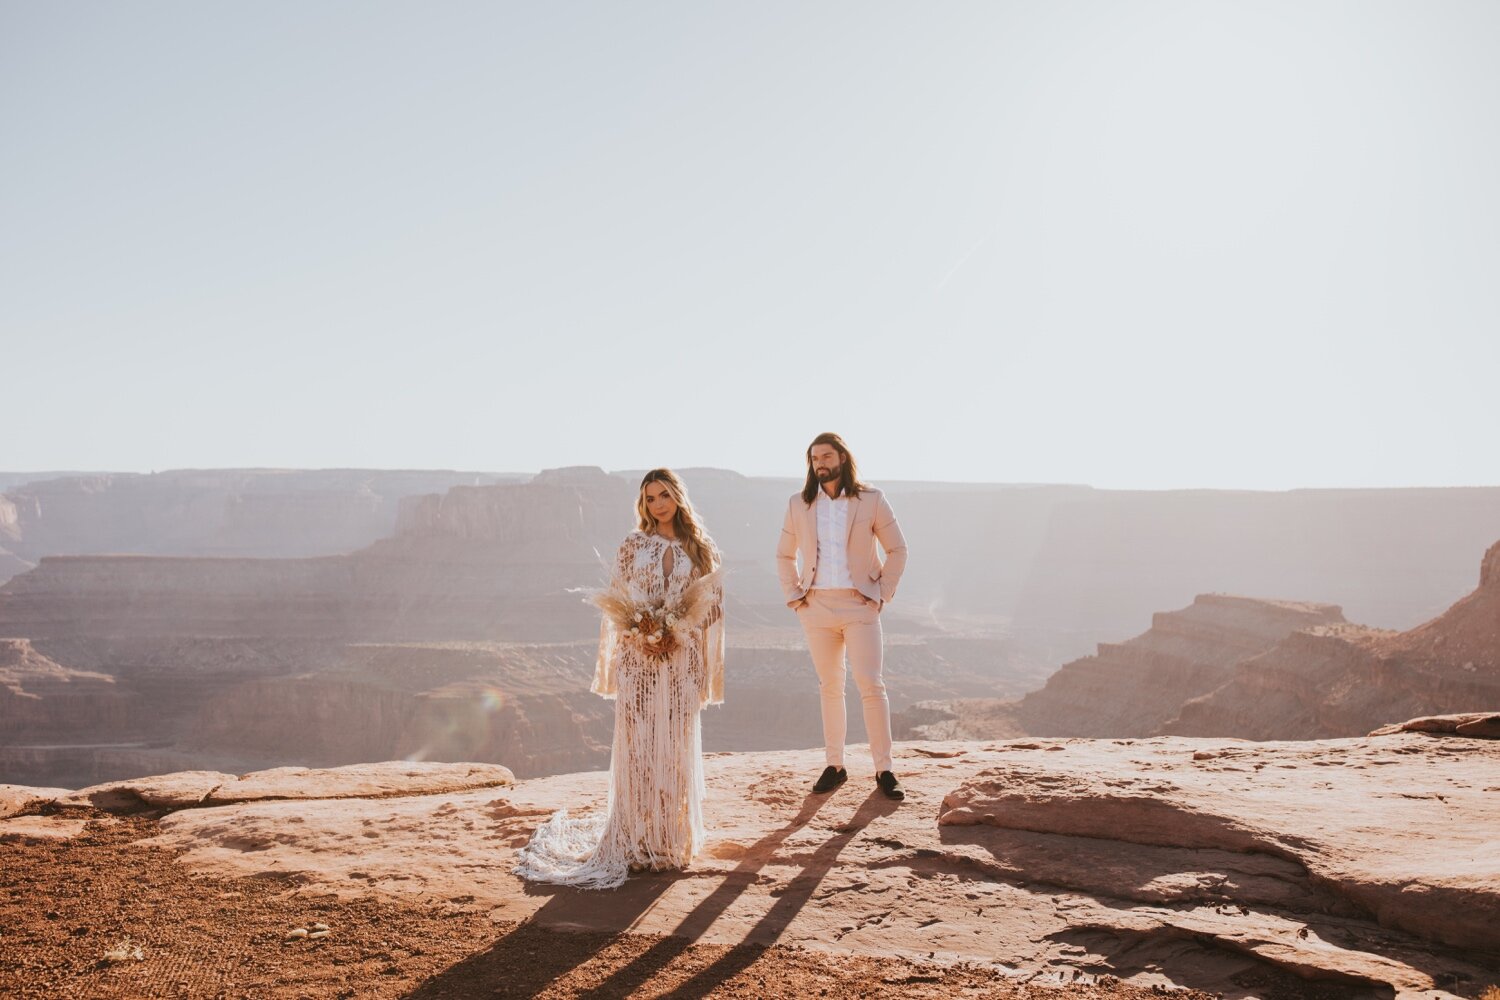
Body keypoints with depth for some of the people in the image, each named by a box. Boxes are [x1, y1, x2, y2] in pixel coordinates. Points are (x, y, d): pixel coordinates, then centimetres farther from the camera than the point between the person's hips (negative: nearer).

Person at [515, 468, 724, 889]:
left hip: (681, 658, 1)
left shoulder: (700, 548, 6)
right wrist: (641, 633, -13)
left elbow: (710, 602, 3)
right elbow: (617, 601, 3)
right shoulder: (633, 545, 5)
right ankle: (636, 838, 7)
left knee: (677, 744, 4)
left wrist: (676, 633, -10)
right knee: (637, 744, -2)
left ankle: (674, 836, 16)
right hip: (638, 657, -1)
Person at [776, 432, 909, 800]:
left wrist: (883, 594, -1)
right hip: (817, 607, 3)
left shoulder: (871, 500, 0)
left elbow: (897, 550, 6)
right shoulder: (799, 504, 7)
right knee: (829, 687, 9)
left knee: (871, 687, -7)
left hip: (860, 605, -2)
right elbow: (784, 555, 17)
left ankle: (884, 770, 0)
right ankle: (834, 766, 17)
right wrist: (793, 597, 6)